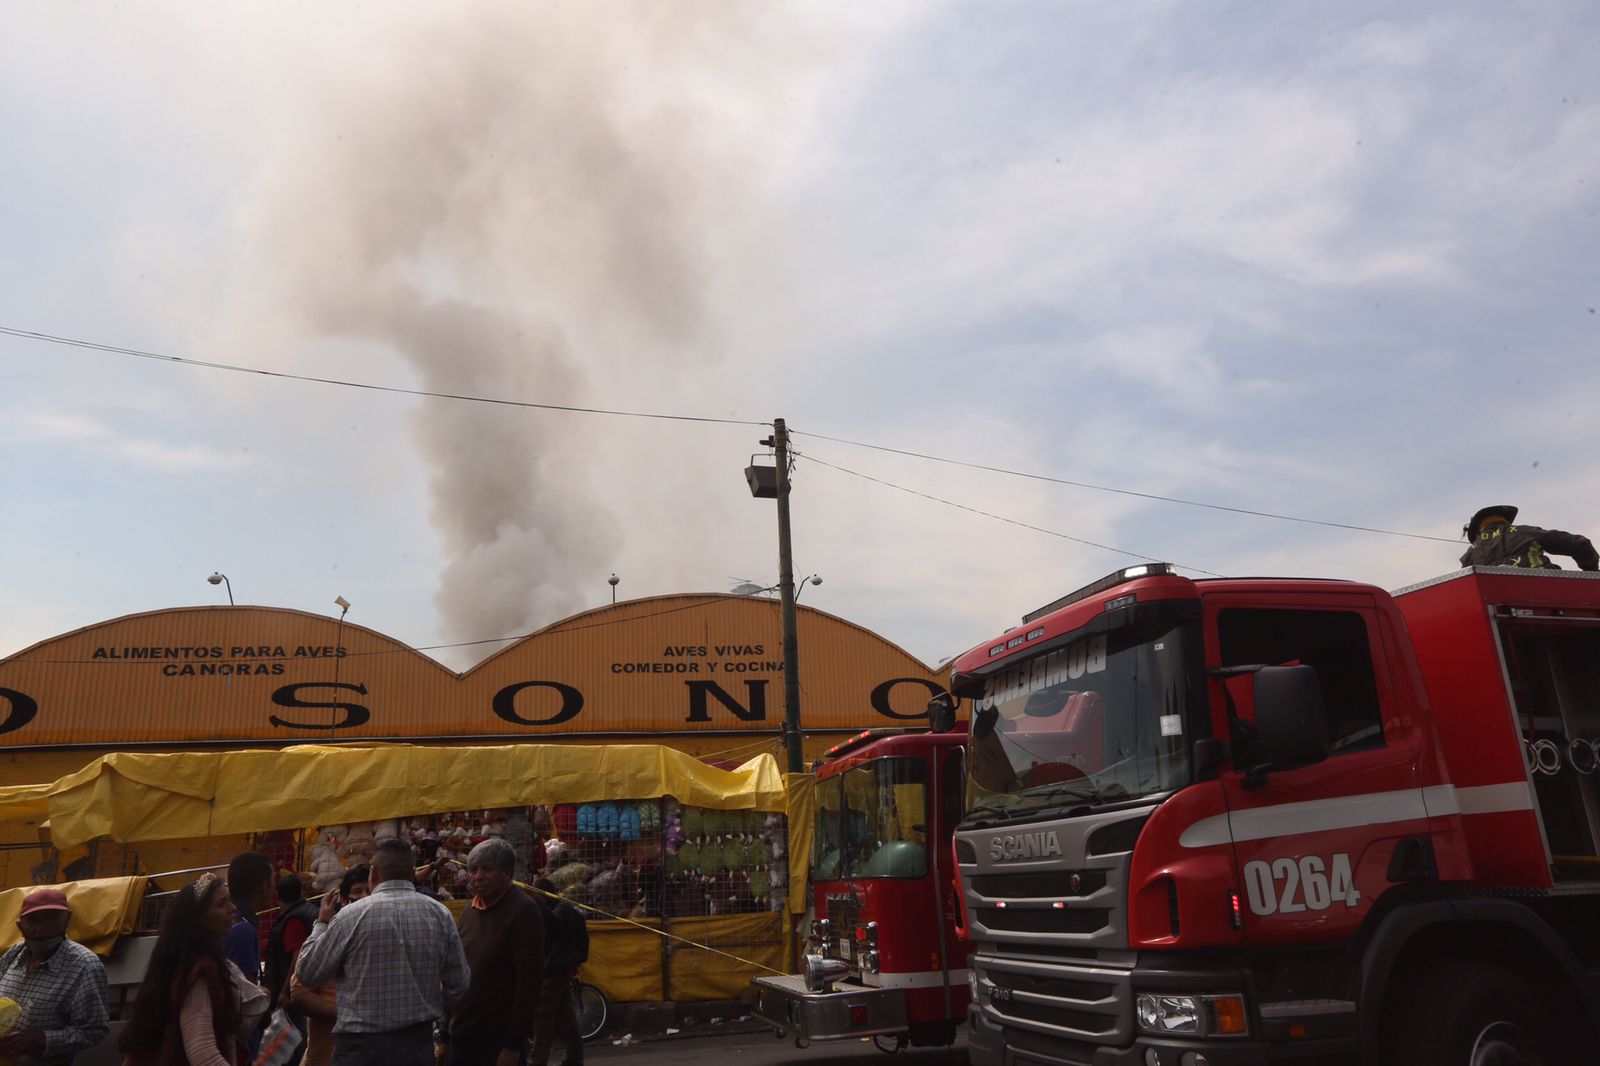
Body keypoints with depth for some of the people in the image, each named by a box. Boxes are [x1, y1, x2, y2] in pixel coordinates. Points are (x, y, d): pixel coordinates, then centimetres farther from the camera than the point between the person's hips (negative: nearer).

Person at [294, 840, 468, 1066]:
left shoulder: (352, 915, -12)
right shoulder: (440, 914, -3)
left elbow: (307, 973, -1)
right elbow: (457, 987, 2)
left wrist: (321, 923, 13)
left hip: (362, 1047, -2)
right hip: (419, 1043, 3)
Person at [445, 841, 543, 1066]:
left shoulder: (523, 911, -11)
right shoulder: (469, 912, 12)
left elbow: (529, 982, -16)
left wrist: (514, 1044, -18)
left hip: (499, 1039, -7)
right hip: (462, 1036, 7)